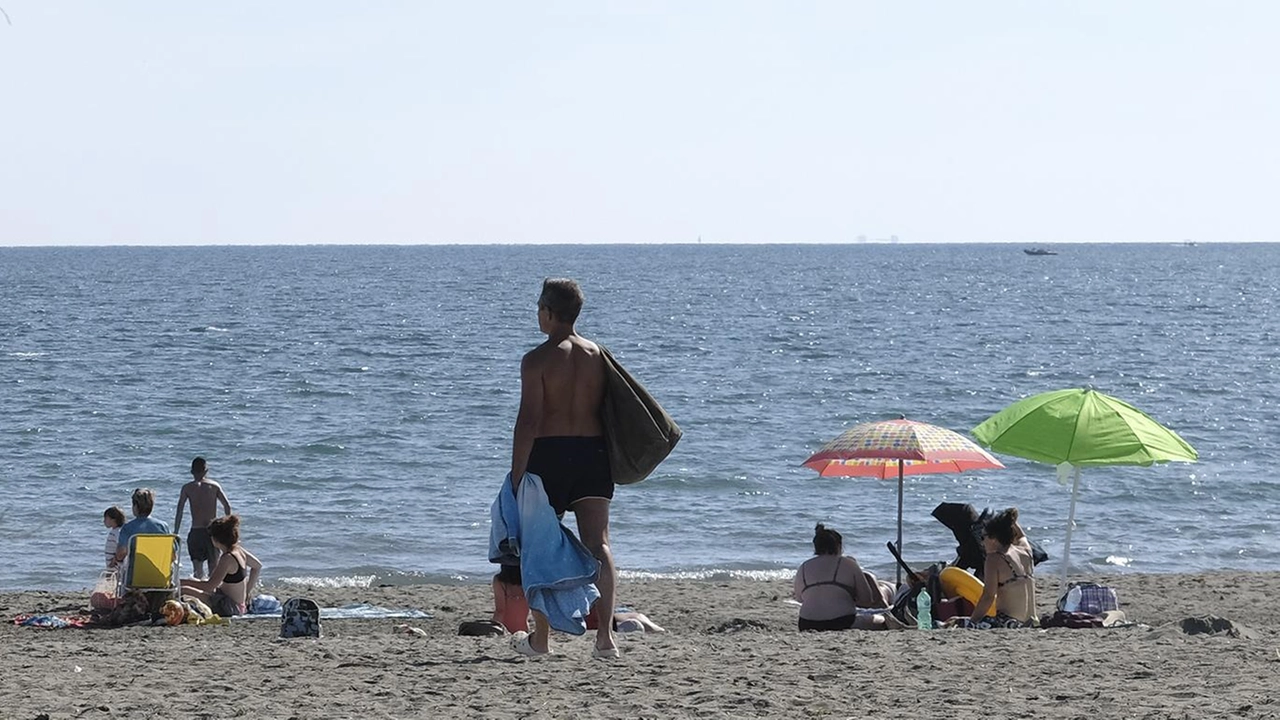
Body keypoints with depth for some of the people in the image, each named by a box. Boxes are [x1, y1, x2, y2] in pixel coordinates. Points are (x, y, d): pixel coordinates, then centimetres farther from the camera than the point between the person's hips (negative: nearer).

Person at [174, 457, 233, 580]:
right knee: (214, 565, 10)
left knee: (197, 567, 0)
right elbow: (227, 506, 0)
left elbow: (179, 511, -4)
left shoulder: (187, 488, 1)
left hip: (196, 531, -1)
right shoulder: (214, 486, 5)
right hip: (213, 530, 2)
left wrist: (175, 533, -2)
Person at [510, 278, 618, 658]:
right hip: (594, 452, 4)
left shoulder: (537, 360, -9)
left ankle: (541, 638, 17)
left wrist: (517, 476, -11)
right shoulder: (598, 355, 7)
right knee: (597, 542, -2)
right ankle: (605, 632, -17)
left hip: (549, 455, -4)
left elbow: (529, 420, -14)